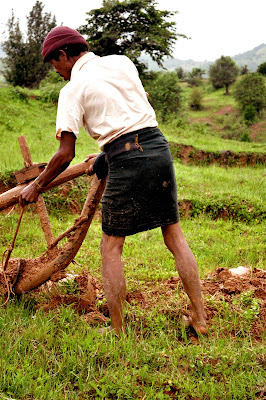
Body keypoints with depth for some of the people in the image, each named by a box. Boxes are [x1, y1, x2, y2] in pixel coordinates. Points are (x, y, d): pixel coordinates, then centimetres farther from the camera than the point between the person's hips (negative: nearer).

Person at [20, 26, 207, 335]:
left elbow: (65, 155, -5)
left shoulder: (73, 89, -1)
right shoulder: (122, 63, 15)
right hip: (159, 147, 6)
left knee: (111, 246, 9)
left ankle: (118, 331, 12)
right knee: (174, 236, 13)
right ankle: (200, 319, 16)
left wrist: (36, 187, 9)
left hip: (127, 161, -5)